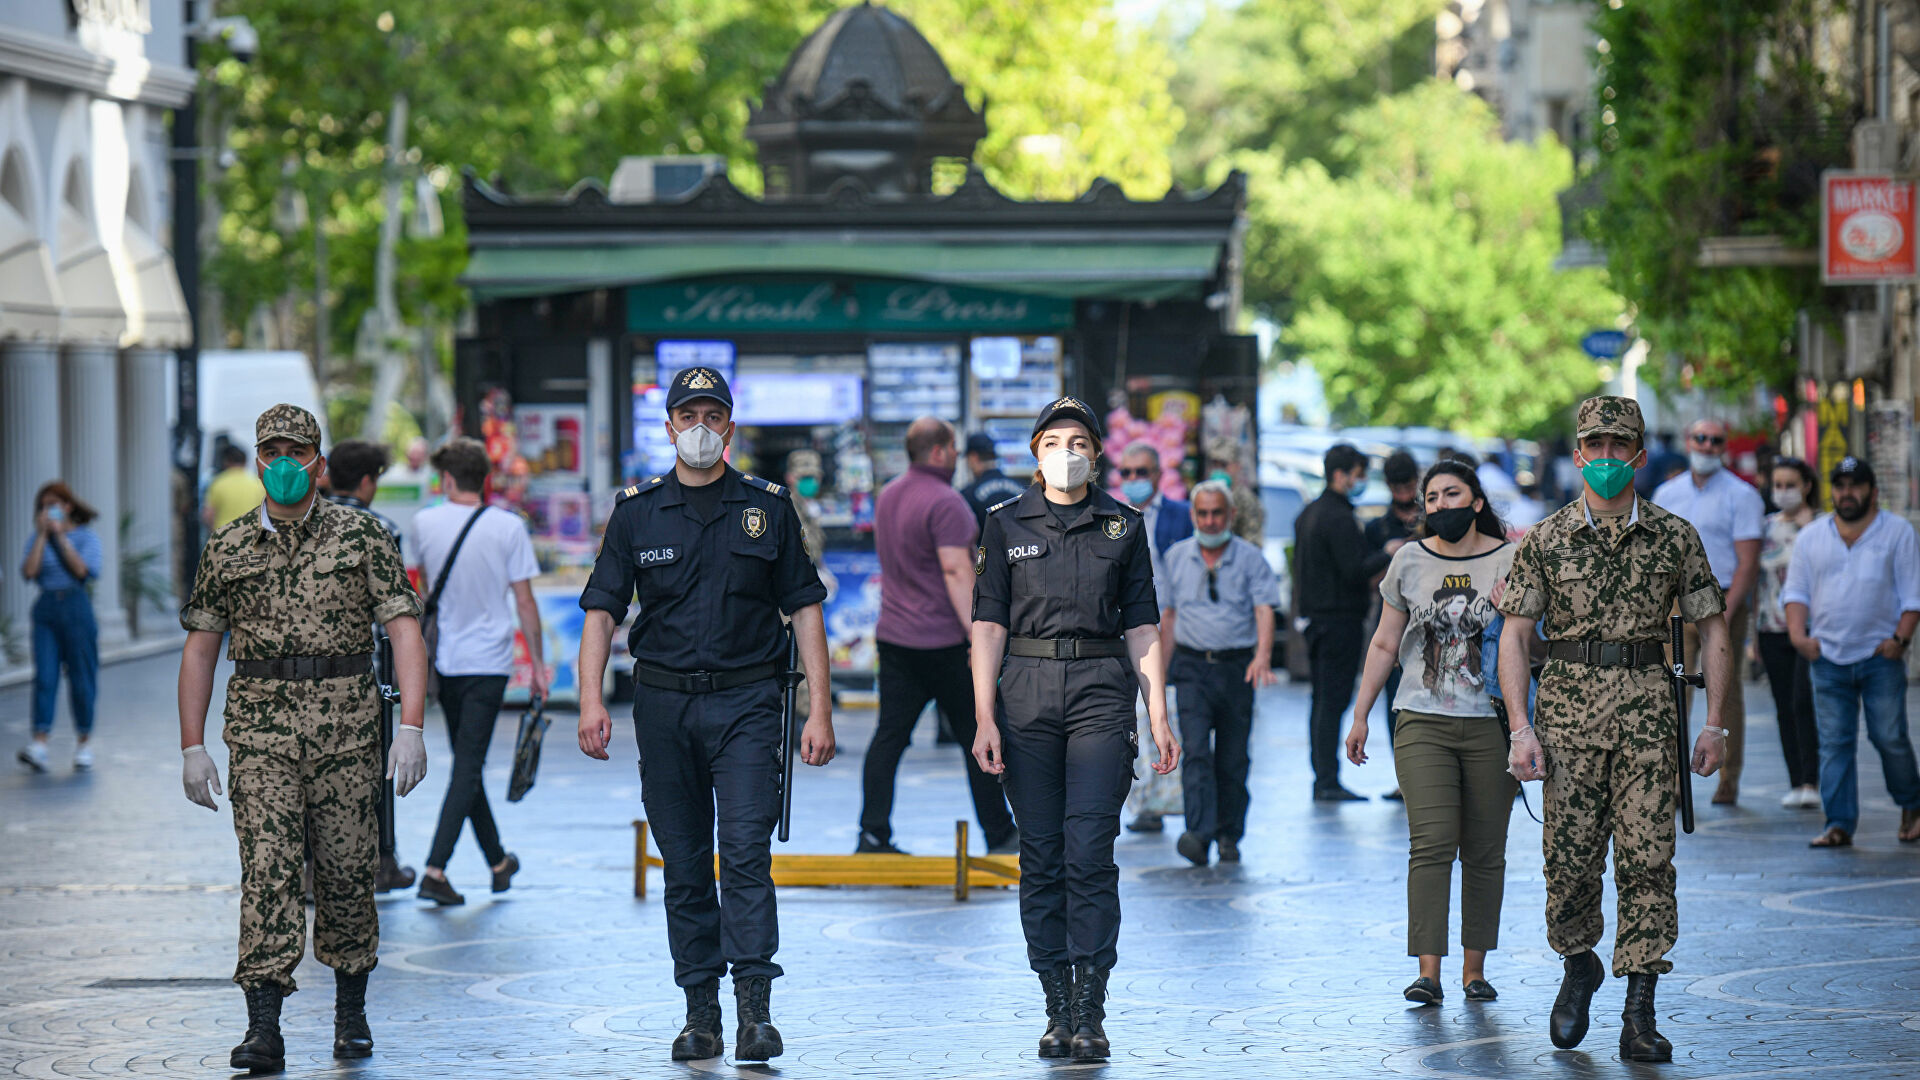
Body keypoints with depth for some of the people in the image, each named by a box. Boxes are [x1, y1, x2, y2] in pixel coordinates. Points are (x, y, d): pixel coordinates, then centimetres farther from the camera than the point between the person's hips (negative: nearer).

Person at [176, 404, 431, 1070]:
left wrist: (411, 728, -13)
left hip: (346, 727, 0)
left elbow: (405, 632, -3)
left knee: (345, 871, 6)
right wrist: (192, 747, 7)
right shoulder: (227, 549, 8)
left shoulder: (361, 536, 2)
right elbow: (199, 648, 13)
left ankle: (351, 1014, 25)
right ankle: (264, 1028, -16)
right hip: (260, 727, 0)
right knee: (267, 868, -11)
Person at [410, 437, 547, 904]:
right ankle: (435, 870, -14)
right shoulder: (508, 527, -8)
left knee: (467, 764, 17)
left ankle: (498, 861, 27)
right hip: (489, 661, -3)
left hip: (445, 662, 3)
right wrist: (536, 662, 4)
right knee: (468, 768, -3)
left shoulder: (426, 523, -1)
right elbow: (524, 603, -6)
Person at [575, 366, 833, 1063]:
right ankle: (701, 1015, 12)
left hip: (746, 699, -2)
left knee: (746, 852, -14)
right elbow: (602, 611, 4)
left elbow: (804, 609, 7)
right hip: (664, 699, 2)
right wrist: (590, 700, -10)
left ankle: (755, 1009, -17)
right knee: (684, 867, 6)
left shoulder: (768, 507, 5)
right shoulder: (637, 511, 7)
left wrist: (819, 710, 0)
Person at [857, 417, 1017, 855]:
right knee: (977, 735, 3)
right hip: (942, 639, -8)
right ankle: (1000, 835, 10)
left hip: (893, 635, 8)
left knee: (890, 735, 5)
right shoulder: (945, 502, -16)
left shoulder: (888, 494, 12)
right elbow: (956, 571, -22)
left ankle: (873, 835, -2)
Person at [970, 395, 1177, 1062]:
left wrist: (1159, 717, 3)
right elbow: (989, 625, 5)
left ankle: (1090, 1015, -10)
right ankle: (1058, 1011, 7)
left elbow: (1141, 625, 10)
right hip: (1026, 690, 1)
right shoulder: (1008, 524, 8)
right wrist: (985, 719, -3)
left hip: (1101, 689, -1)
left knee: (1089, 853, -10)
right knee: (1040, 857, 2)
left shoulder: (1123, 526, 9)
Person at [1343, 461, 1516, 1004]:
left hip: (1491, 726, 0)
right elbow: (1384, 645, 15)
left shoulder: (1510, 562, 3)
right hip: (1423, 723, 0)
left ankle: (1475, 968, 13)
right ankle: (1428, 974, -14)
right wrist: (1360, 715, 14)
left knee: (1485, 852, 2)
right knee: (1432, 843, -11)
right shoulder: (1409, 561, 8)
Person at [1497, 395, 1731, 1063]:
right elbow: (1514, 634, 3)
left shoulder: (1674, 538, 6)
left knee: (1646, 858, -6)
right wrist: (1520, 726, -7)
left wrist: (1715, 724, 4)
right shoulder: (1546, 540, 5)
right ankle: (1578, 968, 29)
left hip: (1646, 707, 0)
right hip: (1569, 701, 0)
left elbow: (1712, 630, 10)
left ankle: (1639, 1015, -5)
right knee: (1570, 856, 1)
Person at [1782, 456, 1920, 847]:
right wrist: (1798, 634, -5)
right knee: (1834, 743, -2)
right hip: (1828, 655, 2)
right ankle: (1839, 825, -1)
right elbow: (1796, 590, 12)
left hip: (1881, 655, -2)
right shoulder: (1812, 536, 12)